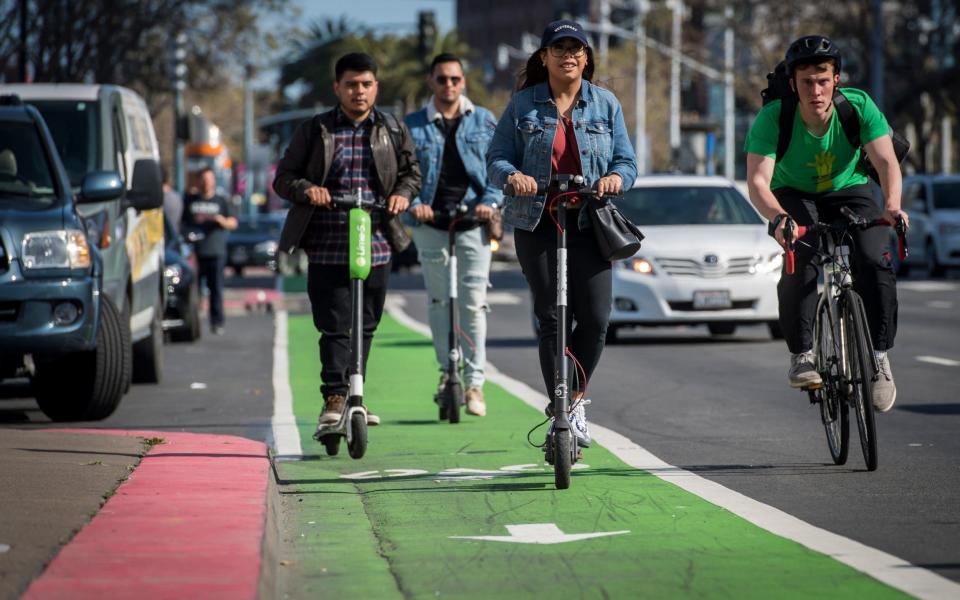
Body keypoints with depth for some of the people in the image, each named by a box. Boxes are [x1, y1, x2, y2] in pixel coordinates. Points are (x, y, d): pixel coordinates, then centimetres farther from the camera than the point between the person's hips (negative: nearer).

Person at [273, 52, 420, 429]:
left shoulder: (394, 130, 12)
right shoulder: (314, 131, 6)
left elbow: (412, 172, 19)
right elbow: (284, 178, 6)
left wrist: (403, 193, -3)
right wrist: (306, 189, -15)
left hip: (375, 246, 2)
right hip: (327, 247, -2)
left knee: (365, 325, 9)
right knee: (334, 324, -9)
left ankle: (353, 396, 20)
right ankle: (334, 398, -9)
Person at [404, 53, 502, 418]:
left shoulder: (484, 122, 8)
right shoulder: (413, 126, 7)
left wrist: (490, 201, -11)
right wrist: (413, 203, -15)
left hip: (473, 221, -1)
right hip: (430, 223, 1)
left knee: (474, 302, -6)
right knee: (438, 300, 7)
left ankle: (474, 381, -4)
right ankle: (448, 370, 21)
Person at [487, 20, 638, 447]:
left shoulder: (606, 104, 10)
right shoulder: (523, 104, 6)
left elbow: (627, 161, 8)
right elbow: (496, 157, 3)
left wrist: (616, 177, -15)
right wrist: (512, 175, -20)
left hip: (589, 222, 1)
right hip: (536, 223, -1)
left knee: (595, 318, -9)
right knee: (550, 318, -3)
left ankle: (576, 397, 13)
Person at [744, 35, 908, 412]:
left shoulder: (859, 106, -25)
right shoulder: (772, 118, -28)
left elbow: (886, 161, -30)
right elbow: (757, 181, -34)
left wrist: (892, 206, -50)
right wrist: (778, 219, -55)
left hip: (849, 191, 1)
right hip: (795, 196, -1)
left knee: (875, 261, -24)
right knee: (801, 257, -30)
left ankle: (879, 356, -10)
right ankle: (802, 354, -17)